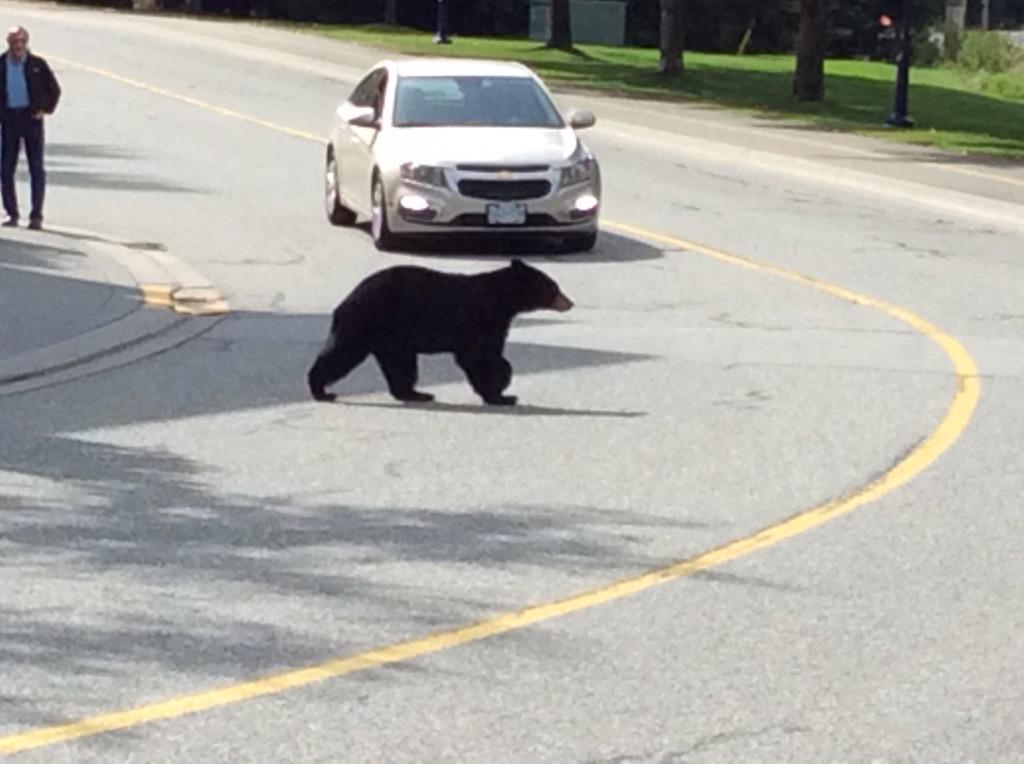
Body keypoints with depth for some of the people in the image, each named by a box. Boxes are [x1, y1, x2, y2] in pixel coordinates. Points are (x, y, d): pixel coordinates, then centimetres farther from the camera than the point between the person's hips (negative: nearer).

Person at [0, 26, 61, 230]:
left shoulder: (37, 64, -1)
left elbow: (54, 90, 8)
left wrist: (45, 110, -2)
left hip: (31, 116, -2)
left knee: (36, 168, -3)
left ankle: (36, 215, 0)